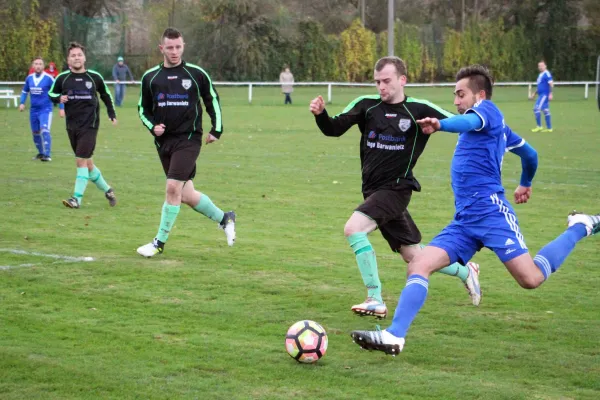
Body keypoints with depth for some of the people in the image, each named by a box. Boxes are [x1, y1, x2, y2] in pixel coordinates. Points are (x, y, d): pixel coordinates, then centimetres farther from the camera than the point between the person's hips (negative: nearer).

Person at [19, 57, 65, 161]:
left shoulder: (48, 78, -11)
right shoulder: (29, 78, 4)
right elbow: (25, 91, 20)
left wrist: (62, 108, -6)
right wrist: (22, 103, 6)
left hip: (46, 109, -5)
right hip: (33, 110, 6)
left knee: (44, 131, -21)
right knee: (35, 132, 11)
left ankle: (47, 155, -21)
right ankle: (41, 153, 29)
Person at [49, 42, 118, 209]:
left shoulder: (94, 77, -2)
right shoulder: (62, 78, 0)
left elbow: (106, 95, 15)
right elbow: (51, 93, 15)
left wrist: (112, 114, 15)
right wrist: (59, 98, -7)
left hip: (89, 125, -3)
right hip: (72, 125, 3)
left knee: (81, 161, -14)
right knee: (87, 163, 10)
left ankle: (77, 198, -12)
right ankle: (107, 190, 28)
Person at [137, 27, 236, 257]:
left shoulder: (196, 74, -2)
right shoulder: (150, 77, 5)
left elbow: (212, 100, 11)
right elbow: (143, 108, 15)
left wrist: (216, 130, 7)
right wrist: (152, 126, -3)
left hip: (189, 138, -4)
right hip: (164, 141, 4)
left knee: (173, 188, -16)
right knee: (186, 195, 7)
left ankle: (160, 242, -6)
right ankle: (224, 218, 29)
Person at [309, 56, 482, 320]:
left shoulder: (419, 110, -6)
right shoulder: (366, 105, 3)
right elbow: (335, 129, -1)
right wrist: (320, 115, -21)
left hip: (396, 188, -5)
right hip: (373, 189, 5)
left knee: (353, 228, -26)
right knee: (414, 256, 14)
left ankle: (375, 300, -19)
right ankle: (466, 271, 39)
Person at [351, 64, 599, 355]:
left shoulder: (487, 110, -1)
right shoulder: (500, 127, 25)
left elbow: (470, 122, -27)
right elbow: (530, 153, 37)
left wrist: (440, 125, -48)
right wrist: (525, 183, 57)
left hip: (490, 210, -9)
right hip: (464, 220, 9)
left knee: (531, 279, -13)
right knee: (418, 264, -8)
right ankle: (394, 336, -17)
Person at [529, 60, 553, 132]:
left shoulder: (547, 74, -11)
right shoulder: (540, 75, 18)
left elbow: (551, 84, -19)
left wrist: (550, 94, -26)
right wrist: (534, 94, 27)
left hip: (544, 95, -10)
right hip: (541, 95, 10)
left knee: (537, 108, -14)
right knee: (546, 111, 9)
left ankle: (539, 126, -10)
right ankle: (549, 128, 11)